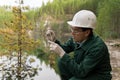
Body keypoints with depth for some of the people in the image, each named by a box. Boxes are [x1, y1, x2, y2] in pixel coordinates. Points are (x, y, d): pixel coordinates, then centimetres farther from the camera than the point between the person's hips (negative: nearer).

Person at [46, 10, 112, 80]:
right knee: (62, 62, -8)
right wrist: (54, 40, -17)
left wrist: (61, 53, -37)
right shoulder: (77, 38, -11)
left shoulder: (98, 47, -32)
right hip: (84, 71, 7)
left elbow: (80, 72, -34)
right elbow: (64, 49, 3)